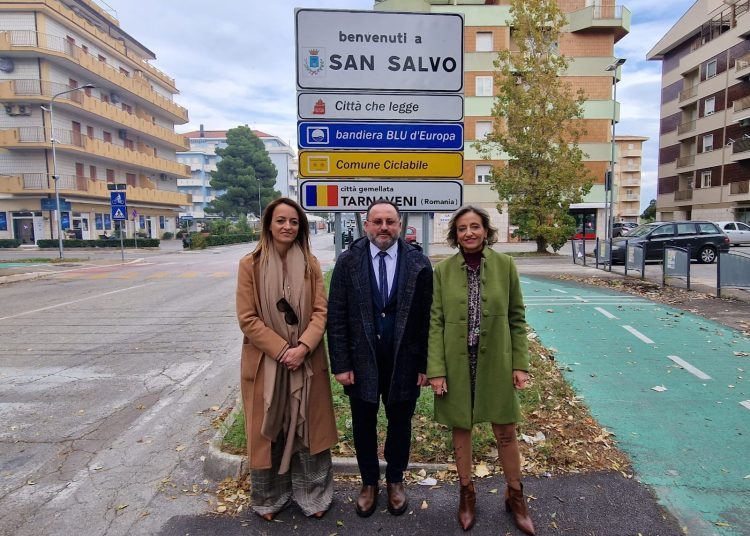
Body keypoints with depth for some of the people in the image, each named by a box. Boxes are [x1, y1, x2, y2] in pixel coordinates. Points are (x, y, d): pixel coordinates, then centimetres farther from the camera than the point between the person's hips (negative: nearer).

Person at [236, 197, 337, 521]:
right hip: (265, 361, -1)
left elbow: (320, 311, -3)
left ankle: (312, 494, 32)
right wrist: (282, 350, -15)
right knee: (268, 430, 12)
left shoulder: (310, 264, 1)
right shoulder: (250, 265, -6)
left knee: (308, 427, 12)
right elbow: (247, 318, -9)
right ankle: (270, 497, 34)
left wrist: (302, 348, -17)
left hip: (307, 361, 2)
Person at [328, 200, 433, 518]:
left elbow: (427, 317, -3)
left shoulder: (419, 263, -6)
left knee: (400, 424, 18)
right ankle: (369, 482, 41)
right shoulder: (348, 262, -5)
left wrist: (426, 364, -4)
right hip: (361, 360, 0)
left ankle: (395, 480, 42)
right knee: (364, 425, 17)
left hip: (404, 361, 0)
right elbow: (336, 317, -5)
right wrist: (340, 363, -7)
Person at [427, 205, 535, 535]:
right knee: (461, 430, 15)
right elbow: (435, 322, -4)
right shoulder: (443, 270, -4)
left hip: (496, 363, 0)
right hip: (456, 364, 0)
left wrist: (520, 364, -1)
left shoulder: (505, 265, -3)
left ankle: (515, 496, 36)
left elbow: (517, 318, 2)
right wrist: (436, 370, -9)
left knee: (506, 432, 12)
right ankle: (466, 494, 37)